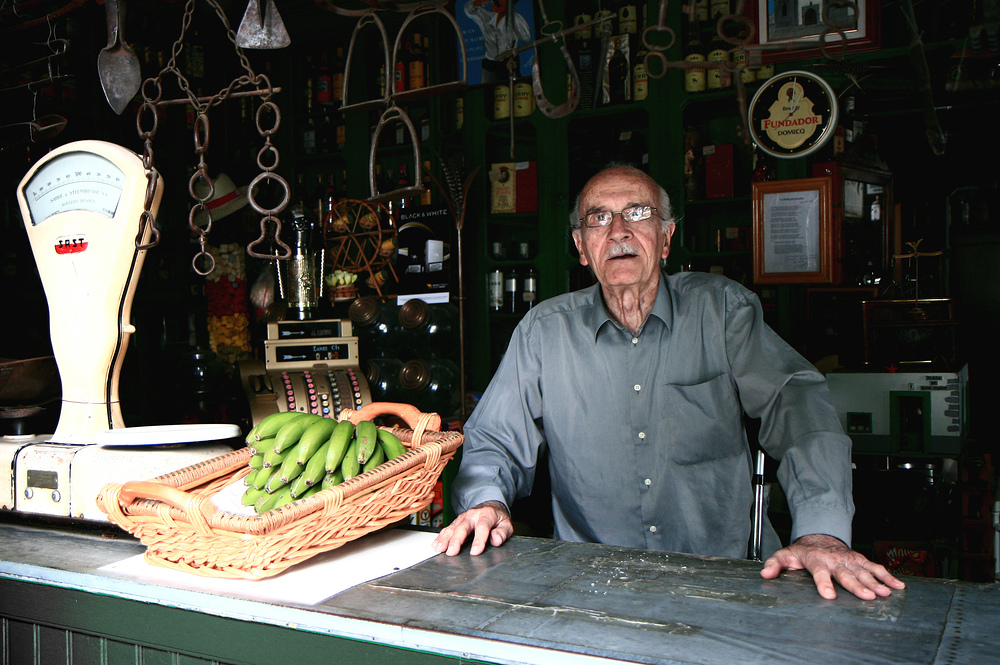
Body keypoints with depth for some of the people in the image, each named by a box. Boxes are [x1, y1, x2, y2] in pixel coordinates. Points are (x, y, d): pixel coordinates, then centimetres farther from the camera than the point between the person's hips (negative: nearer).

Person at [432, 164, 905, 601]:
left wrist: (821, 533, -24)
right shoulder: (544, 329, 5)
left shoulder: (723, 309, 2)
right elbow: (495, 440, 9)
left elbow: (795, 403, -9)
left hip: (723, 576, 1)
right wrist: (488, 500, -15)